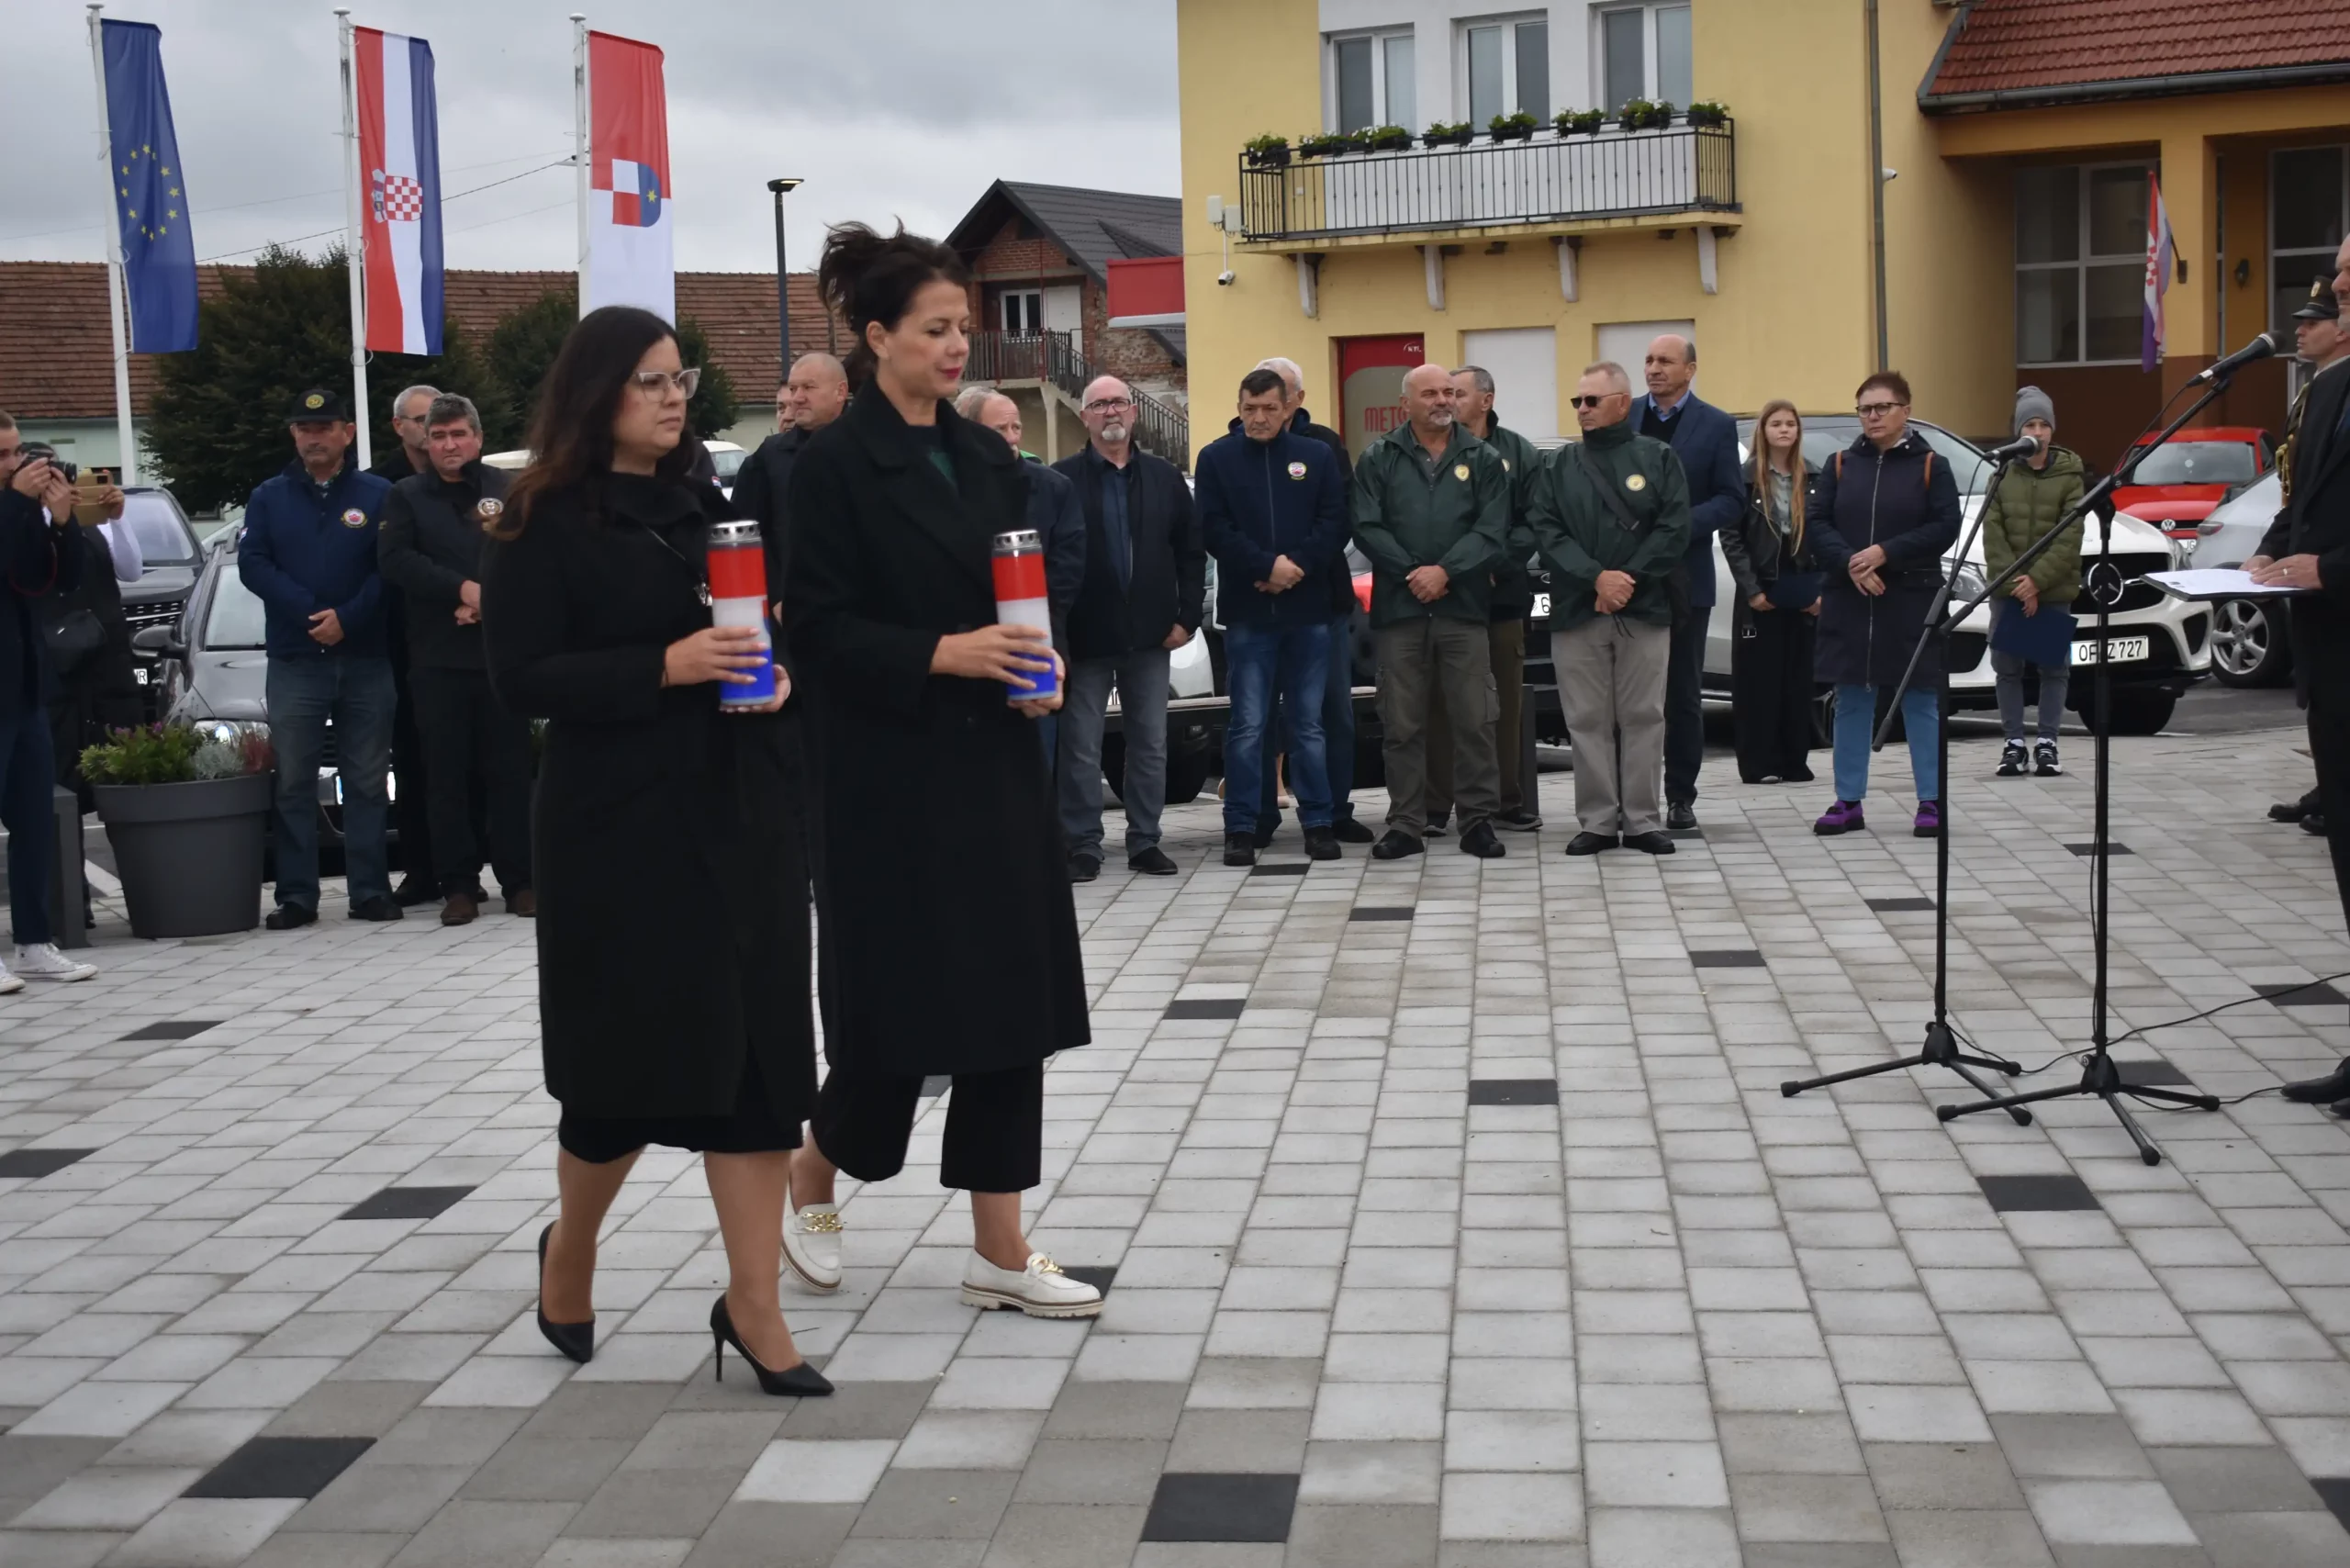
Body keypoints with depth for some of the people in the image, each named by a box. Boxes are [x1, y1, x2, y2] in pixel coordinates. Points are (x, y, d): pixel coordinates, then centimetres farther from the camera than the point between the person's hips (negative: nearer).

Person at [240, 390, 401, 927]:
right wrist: (311, 614, -13)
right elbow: (252, 563, -1)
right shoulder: (268, 498, 10)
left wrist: (347, 618, -15)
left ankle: (370, 892, 8)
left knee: (367, 781, 4)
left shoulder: (378, 496, 5)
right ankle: (296, 896, 4)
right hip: (294, 661, 1)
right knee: (293, 782, 0)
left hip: (366, 659, -1)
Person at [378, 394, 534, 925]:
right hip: (437, 656, 1)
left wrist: (492, 599, -16)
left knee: (510, 770, 1)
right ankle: (458, 885, 7)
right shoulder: (407, 496, 10)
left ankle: (519, 880, 7)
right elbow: (395, 560, -4)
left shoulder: (509, 489, 7)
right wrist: (463, 589, -14)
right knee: (448, 774, 2)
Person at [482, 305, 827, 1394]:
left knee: (758, 1051, 1)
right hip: (618, 825, -5)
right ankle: (570, 1249, 33)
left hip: (738, 812, 5)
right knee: (632, 1056, 5)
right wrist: (664, 667, -22)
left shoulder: (706, 505, 12)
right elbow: (520, 677, -12)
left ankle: (753, 1305, 8)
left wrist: (773, 672, -1)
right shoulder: (542, 523, -5)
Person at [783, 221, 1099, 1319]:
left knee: (1009, 1000, 5)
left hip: (994, 764, 6)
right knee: (904, 997, -1)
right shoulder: (837, 466, -8)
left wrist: (1039, 665, -4)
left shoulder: (987, 458, 11)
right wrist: (941, 655, -22)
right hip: (890, 775, -6)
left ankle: (999, 1250, 14)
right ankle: (811, 1179, 28)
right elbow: (820, 626, -12)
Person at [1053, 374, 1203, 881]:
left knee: (1150, 744, 8)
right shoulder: (1063, 478, -3)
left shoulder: (1165, 477, 8)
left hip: (1150, 633, 3)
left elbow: (1191, 552, 8)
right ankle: (1083, 845, 9)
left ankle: (1145, 841, 16)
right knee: (1081, 747, 2)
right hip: (1085, 635, -3)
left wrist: (1187, 616, 0)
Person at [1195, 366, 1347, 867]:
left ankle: (1317, 822, 13)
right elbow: (1214, 528, -4)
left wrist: (1296, 564, -13)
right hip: (1247, 613, -1)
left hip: (1308, 610, 1)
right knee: (1247, 726, -1)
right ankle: (1240, 827, 5)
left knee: (1308, 724, 7)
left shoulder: (1316, 456, 7)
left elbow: (1335, 522, 1)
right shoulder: (1215, 458, 3)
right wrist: (1267, 566, -15)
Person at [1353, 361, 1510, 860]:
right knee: (1401, 724, 3)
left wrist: (1445, 571, -13)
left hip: (1464, 607, 0)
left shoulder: (1483, 459, 9)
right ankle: (1405, 824, 10)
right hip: (1399, 608, 0)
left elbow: (1492, 531, -1)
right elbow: (1367, 527, -2)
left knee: (1475, 720, 0)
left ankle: (1477, 821, 9)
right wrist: (1413, 573, -12)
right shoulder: (1379, 459, 8)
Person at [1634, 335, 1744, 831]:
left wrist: (1679, 524, -17)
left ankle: (1680, 796, 13)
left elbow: (1731, 501, -3)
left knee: (1683, 693, 6)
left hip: (1685, 579, -1)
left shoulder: (1716, 426, 2)